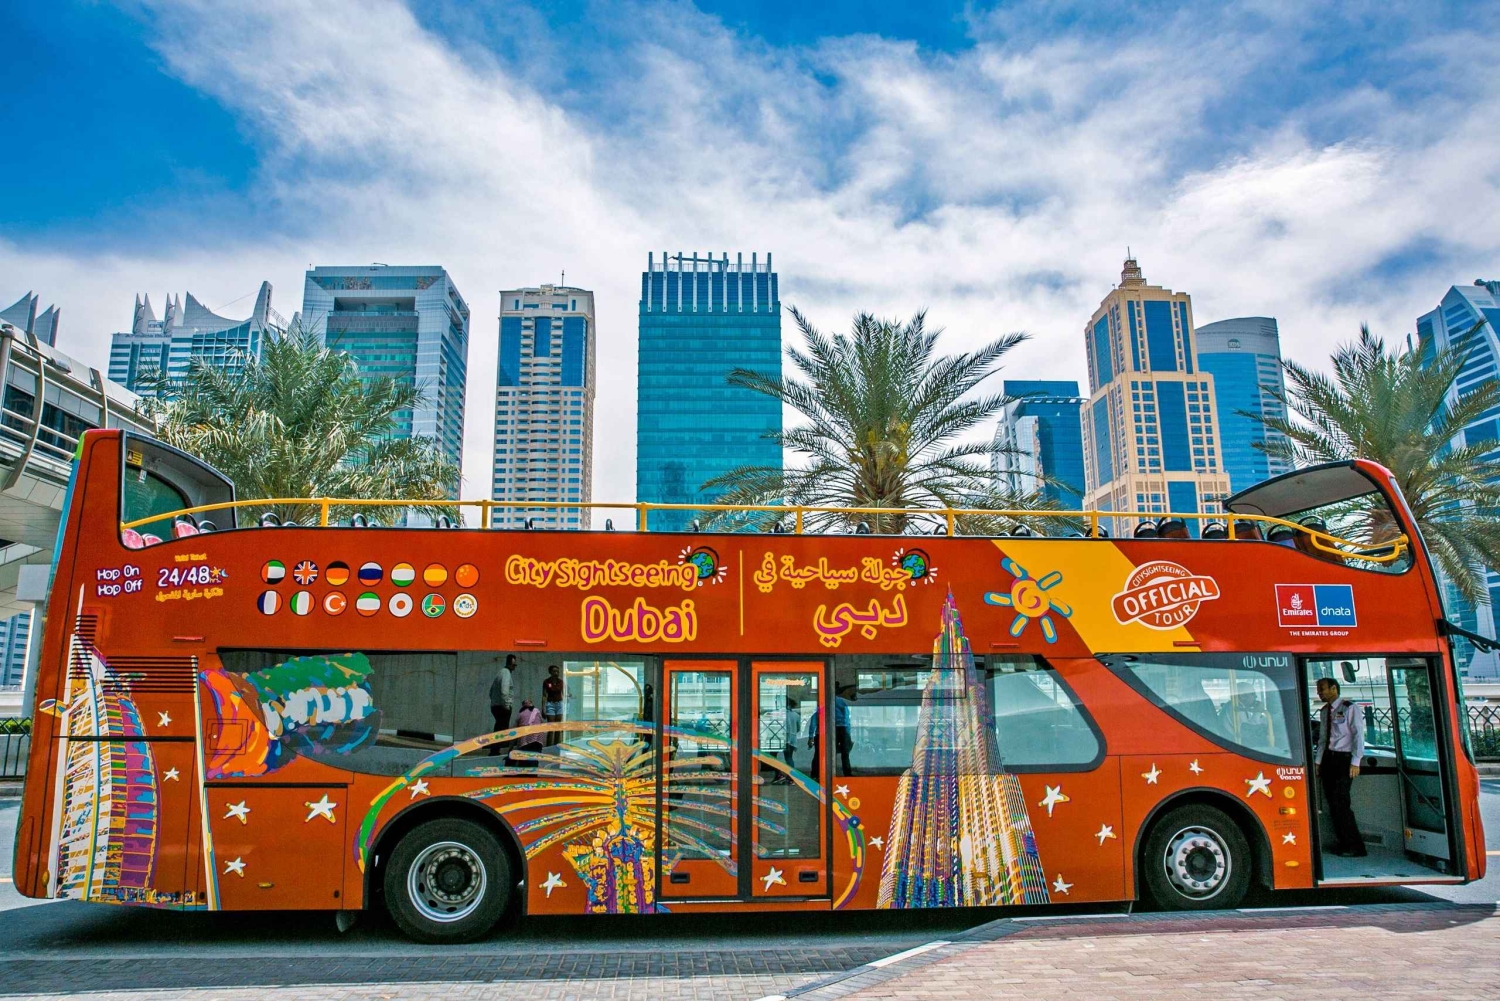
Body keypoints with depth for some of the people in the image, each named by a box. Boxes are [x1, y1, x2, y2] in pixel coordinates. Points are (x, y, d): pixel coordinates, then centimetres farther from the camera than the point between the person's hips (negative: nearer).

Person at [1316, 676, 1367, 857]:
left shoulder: (1350, 708, -6)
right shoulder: (1325, 711, 13)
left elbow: (1358, 735, -11)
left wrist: (1355, 762, -17)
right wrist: (1318, 761, 9)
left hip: (1344, 759, -7)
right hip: (1328, 759, 7)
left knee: (1340, 803, -12)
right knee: (1332, 803, 7)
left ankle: (1355, 846, -3)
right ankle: (1342, 843, 15)